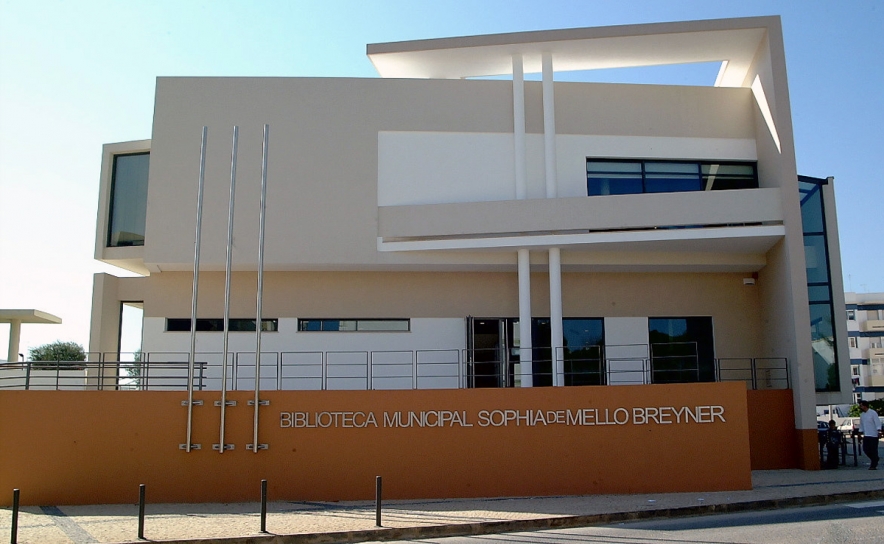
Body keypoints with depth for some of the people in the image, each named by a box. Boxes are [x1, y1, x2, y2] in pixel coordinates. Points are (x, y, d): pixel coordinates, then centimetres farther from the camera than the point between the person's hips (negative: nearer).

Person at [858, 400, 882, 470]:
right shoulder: (862, 415, 13)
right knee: (865, 449, 3)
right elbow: (861, 425, 20)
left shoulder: (873, 413, -9)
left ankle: (873, 465, 4)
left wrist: (879, 431, -22)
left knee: (873, 450, -3)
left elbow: (878, 422, -13)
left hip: (873, 435, -7)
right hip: (866, 435, 7)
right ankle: (875, 460, 26)